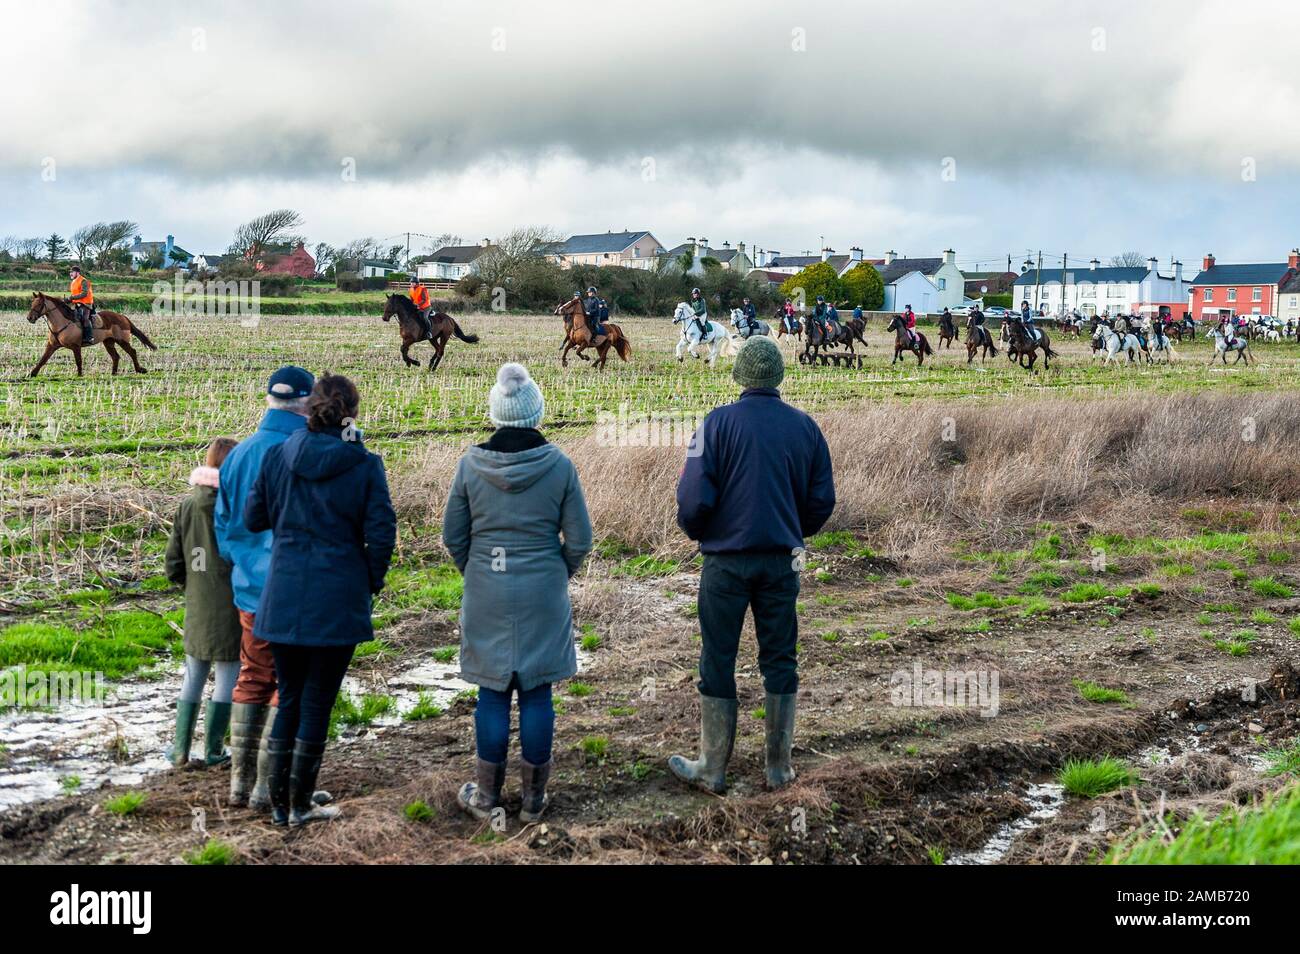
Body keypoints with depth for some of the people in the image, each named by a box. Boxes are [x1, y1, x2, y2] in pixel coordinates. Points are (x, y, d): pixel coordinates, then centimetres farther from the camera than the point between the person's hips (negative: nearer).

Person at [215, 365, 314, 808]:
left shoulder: (238, 454, 3)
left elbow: (223, 523, 11)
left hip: (250, 588, 6)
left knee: (252, 679, 17)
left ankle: (241, 779, 20)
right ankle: (268, 784, 6)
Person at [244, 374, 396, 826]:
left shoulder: (278, 455, 0)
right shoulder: (365, 465, -8)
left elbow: (253, 517, 7)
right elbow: (381, 533, -9)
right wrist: (370, 582, 6)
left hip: (283, 598, 3)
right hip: (338, 600, -3)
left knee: (289, 697, 15)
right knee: (318, 701, 6)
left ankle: (279, 802, 17)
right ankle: (301, 804, 13)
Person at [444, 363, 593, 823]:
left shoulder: (471, 465, -7)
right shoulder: (559, 466, -8)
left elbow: (453, 535, 1)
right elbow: (579, 539, -4)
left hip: (486, 594, 1)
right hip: (543, 595, 0)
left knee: (492, 693, 10)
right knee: (537, 693, 8)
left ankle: (487, 794, 19)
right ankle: (533, 797, 16)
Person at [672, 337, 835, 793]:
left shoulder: (719, 422, -11)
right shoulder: (805, 427, 1)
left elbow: (694, 496, -15)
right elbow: (823, 499, 5)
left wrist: (694, 531, 6)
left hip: (726, 561, -3)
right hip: (782, 562, 3)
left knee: (718, 664, 7)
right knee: (780, 661, 12)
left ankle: (713, 768, 14)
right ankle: (779, 767, 19)